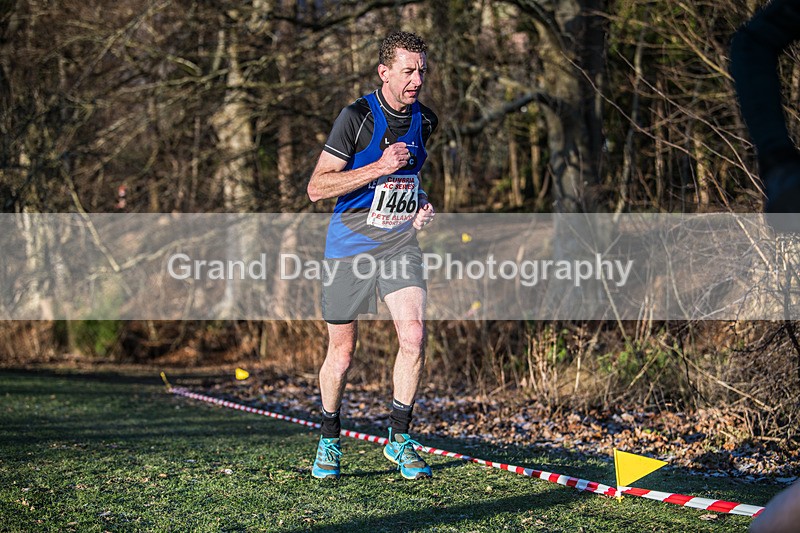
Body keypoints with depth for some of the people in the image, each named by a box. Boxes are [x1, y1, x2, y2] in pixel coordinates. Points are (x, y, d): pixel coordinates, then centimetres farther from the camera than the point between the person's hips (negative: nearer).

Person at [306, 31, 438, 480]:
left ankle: (400, 438, 0)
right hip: (351, 244, -3)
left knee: (414, 335, -15)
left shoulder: (426, 121, 5)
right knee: (342, 352, 4)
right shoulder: (357, 117, -13)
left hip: (401, 242, 4)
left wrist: (423, 204, 6)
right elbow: (317, 188, -16)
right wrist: (379, 167, -24)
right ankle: (330, 440, 25)